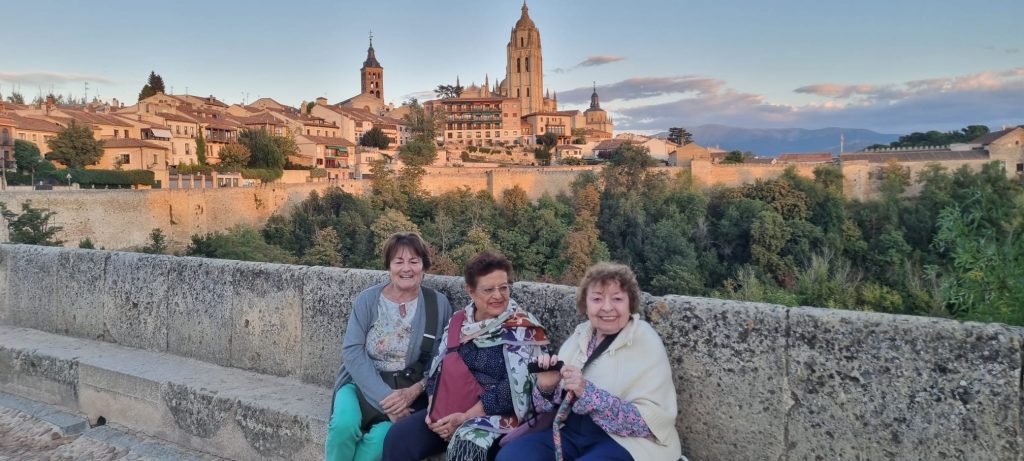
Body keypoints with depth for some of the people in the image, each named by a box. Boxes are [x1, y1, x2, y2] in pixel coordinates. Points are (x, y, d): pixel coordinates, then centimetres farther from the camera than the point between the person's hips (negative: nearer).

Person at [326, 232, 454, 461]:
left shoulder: (439, 304, -1)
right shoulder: (367, 299, -2)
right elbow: (352, 351, -10)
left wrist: (413, 392, -18)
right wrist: (384, 398, -20)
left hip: (408, 390, -1)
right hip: (363, 383, 1)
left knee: (381, 437, -27)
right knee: (344, 425, -29)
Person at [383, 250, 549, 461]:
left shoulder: (522, 327, -7)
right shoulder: (458, 321, 9)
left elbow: (516, 387, -15)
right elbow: (437, 369, 11)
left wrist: (466, 417, -19)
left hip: (497, 413, -5)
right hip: (449, 410, 5)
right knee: (398, 437, -17)